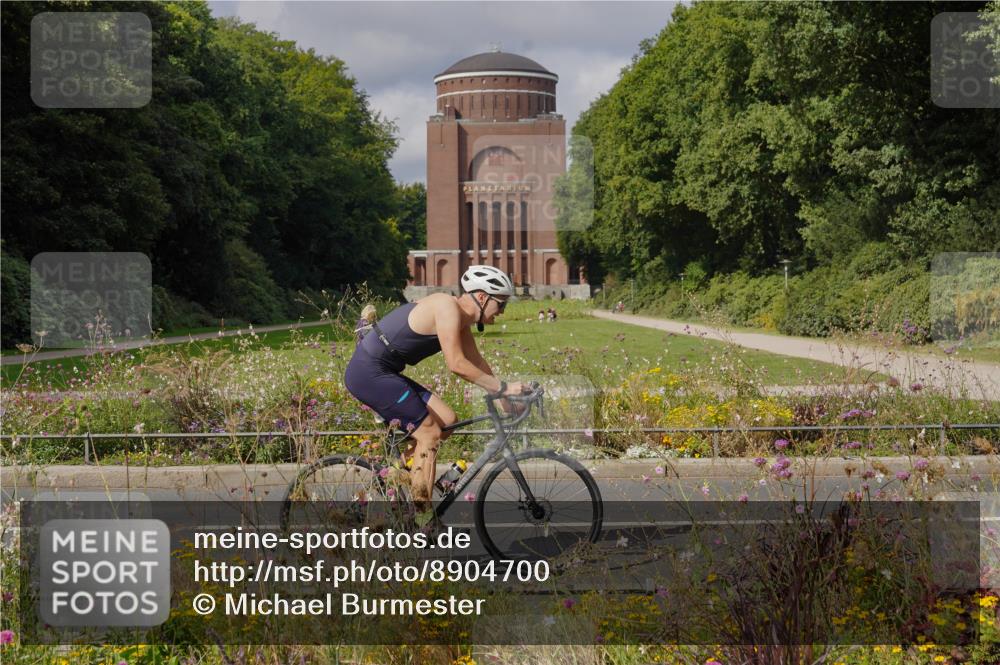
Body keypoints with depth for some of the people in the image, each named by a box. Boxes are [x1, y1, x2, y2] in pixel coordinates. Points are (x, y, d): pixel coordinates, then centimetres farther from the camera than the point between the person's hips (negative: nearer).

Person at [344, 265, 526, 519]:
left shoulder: (461, 320, 12)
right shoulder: (448, 307, -18)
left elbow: (477, 363, 18)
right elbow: (457, 364, -24)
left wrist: (503, 397, 10)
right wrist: (501, 387, -18)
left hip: (382, 373, 10)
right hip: (368, 372, -10)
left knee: (447, 421, 5)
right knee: (429, 434, -10)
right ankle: (421, 515, -7)